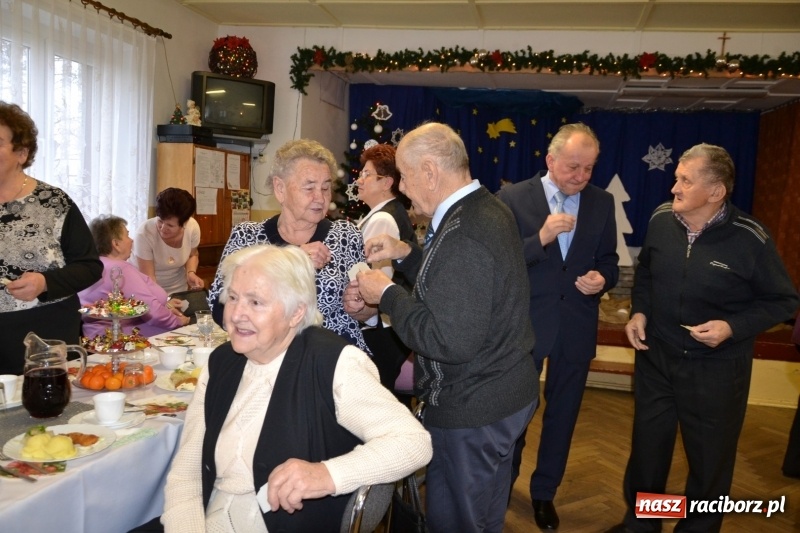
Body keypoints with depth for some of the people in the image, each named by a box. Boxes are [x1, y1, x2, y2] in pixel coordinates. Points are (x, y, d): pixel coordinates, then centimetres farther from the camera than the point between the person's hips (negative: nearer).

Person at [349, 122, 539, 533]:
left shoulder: (462, 234, -27)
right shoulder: (489, 210, 4)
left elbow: (451, 341, -30)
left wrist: (386, 294, -20)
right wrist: (407, 254, 7)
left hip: (471, 409, -10)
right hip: (505, 393, 10)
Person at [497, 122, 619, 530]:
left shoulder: (602, 203, 1)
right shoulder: (512, 198, -10)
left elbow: (609, 261, 7)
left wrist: (602, 279, -15)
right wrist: (540, 238, -27)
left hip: (576, 326, 3)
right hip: (524, 323, -3)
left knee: (562, 414, 16)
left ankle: (544, 493, 38)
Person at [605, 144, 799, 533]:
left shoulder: (749, 239, -18)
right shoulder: (661, 220, -7)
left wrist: (733, 326, -21)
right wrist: (639, 311, -3)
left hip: (715, 367, -3)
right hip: (656, 356, 4)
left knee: (709, 455, 14)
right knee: (647, 445, 17)